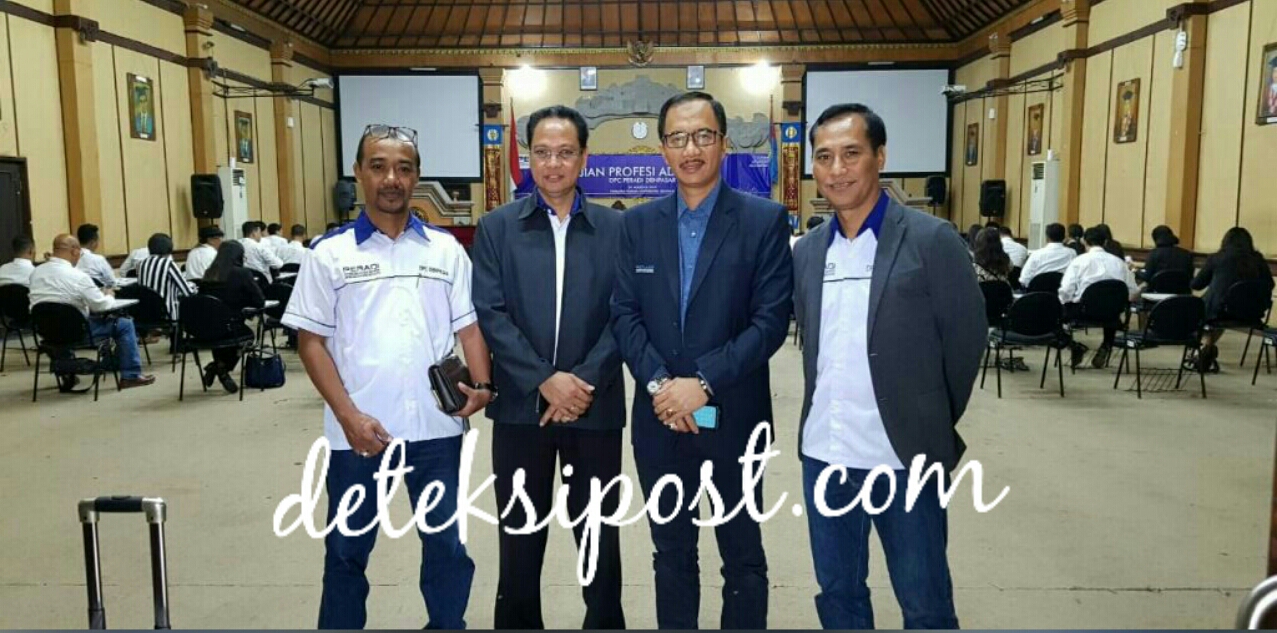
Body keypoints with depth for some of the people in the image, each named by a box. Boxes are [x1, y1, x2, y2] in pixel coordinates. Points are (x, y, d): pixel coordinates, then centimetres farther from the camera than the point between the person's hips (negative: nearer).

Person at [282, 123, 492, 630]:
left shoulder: (446, 249, 5)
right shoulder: (329, 253, 0)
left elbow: (469, 325, 7)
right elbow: (311, 341, -1)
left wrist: (482, 385, -11)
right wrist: (349, 415, -11)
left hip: (436, 427, 2)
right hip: (359, 429, -1)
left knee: (447, 544, 13)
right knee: (347, 550, 13)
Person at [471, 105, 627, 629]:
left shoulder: (616, 229, 3)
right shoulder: (497, 227, 3)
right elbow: (490, 314, -5)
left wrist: (585, 381, -14)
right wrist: (546, 380, -14)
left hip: (594, 407, 0)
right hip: (520, 406, 0)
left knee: (600, 536, 11)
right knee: (519, 537, 13)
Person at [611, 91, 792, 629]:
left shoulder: (765, 220, -5)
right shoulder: (637, 223, 5)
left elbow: (770, 319, -11)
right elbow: (624, 315, 1)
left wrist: (703, 383, -18)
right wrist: (660, 382, -14)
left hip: (733, 417, -3)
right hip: (659, 417, 3)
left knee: (742, 556, 12)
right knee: (671, 553, 17)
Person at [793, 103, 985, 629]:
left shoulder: (932, 240, -9)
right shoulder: (806, 252, 7)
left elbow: (966, 339, -4)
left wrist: (930, 427, 2)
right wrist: (831, 415, 9)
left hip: (905, 458, -4)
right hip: (823, 455, 5)